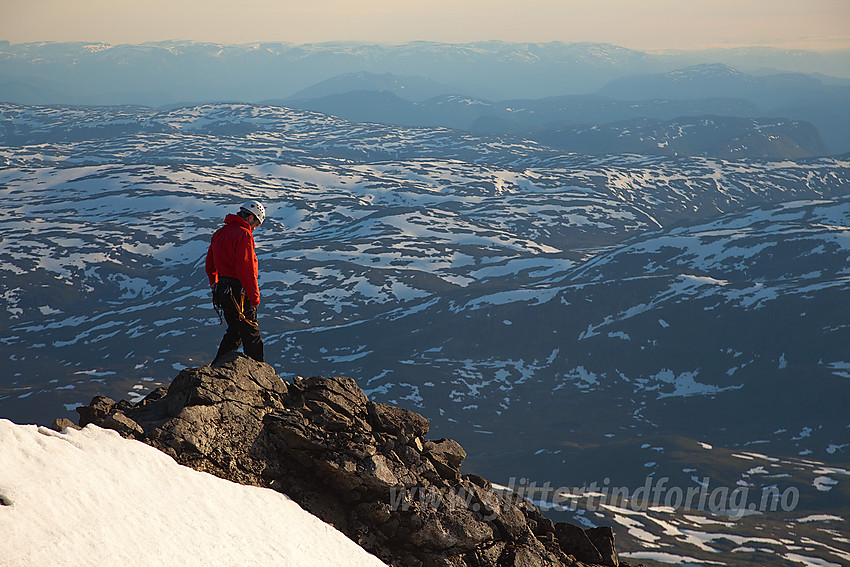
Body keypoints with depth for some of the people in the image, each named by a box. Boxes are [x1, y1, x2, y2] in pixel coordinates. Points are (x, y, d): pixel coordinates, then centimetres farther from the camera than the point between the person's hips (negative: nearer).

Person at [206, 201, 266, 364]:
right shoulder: (243, 234, -15)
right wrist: (254, 296, -16)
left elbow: (210, 266, 20)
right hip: (239, 291, -8)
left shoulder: (219, 234, 14)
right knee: (251, 336, 0)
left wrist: (216, 287, 27)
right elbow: (246, 269, -21)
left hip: (222, 289, 8)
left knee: (234, 332, 18)